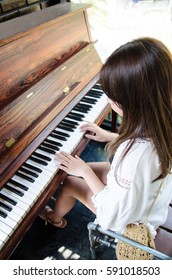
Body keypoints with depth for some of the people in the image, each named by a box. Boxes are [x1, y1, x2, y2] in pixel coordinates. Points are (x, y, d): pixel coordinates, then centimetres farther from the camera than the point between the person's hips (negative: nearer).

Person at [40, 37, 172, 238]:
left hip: (131, 219, -6)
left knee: (69, 181, 7)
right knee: (80, 170, 15)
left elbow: (114, 215, -30)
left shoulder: (136, 153, -45)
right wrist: (110, 137, 2)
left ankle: (55, 218, 43)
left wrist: (85, 171, -22)